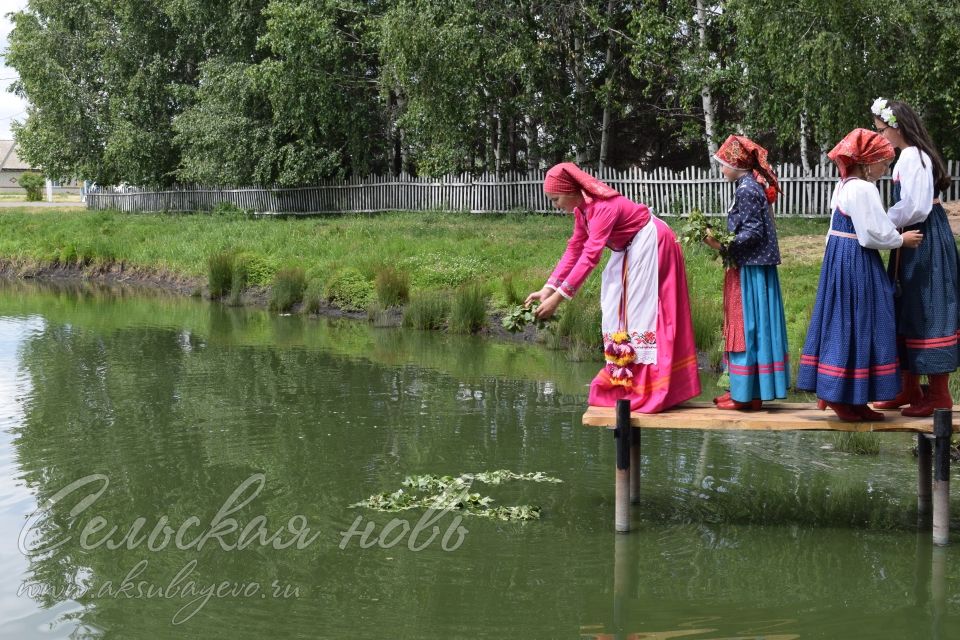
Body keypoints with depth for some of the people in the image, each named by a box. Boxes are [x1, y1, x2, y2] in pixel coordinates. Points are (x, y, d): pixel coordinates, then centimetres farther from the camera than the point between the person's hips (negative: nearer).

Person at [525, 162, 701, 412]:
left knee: (640, 312, -9)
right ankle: (624, 381, 17)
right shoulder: (582, 208, -2)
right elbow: (575, 249, 1)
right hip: (630, 249, 10)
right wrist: (548, 287, -7)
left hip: (648, 245, -10)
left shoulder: (603, 207, -30)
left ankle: (645, 390, -5)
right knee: (619, 310, 11)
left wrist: (558, 297, -39)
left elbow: (589, 256, -37)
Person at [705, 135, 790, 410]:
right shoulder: (752, 186, 13)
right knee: (747, 327, 12)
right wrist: (724, 242, 11)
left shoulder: (747, 190, -15)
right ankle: (742, 388, 19)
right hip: (753, 267, 10)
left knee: (748, 326, -5)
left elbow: (753, 233, -20)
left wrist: (723, 245, -22)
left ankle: (746, 393, 1)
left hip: (750, 270, -10)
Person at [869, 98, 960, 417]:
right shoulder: (910, 155, 14)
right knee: (907, 312, 13)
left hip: (925, 242, -10)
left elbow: (913, 207, -21)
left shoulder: (913, 156, -16)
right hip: (914, 239, 10)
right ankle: (910, 388, 21)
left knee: (927, 313, -5)